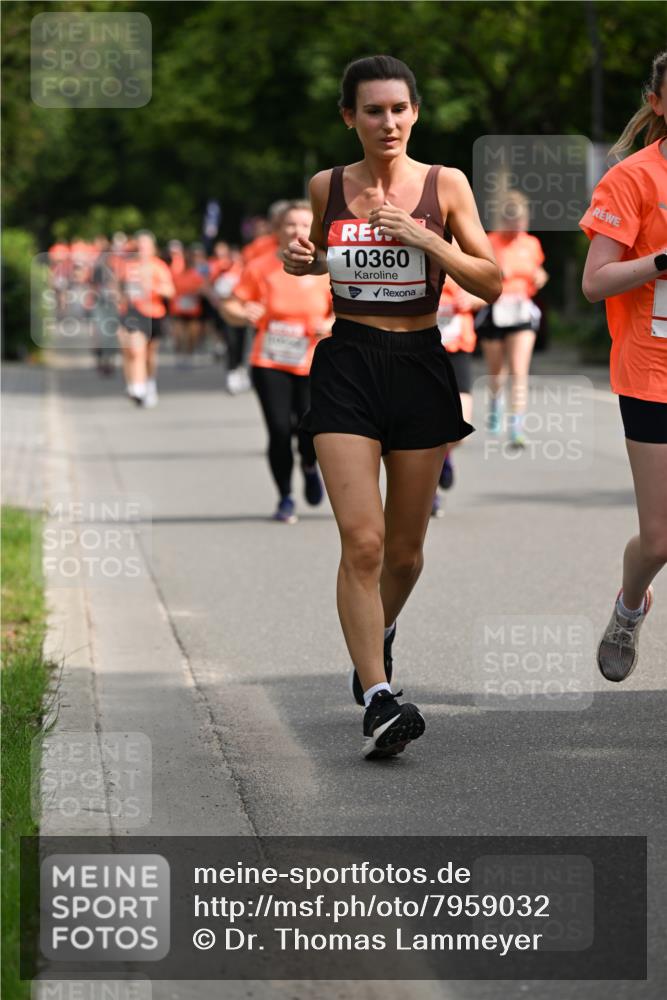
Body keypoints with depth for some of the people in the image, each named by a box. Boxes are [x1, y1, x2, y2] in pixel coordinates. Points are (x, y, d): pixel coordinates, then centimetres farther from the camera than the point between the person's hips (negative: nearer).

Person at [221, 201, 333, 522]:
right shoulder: (259, 268, -2)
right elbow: (231, 307, 2)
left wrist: (330, 325, -15)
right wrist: (242, 315, -21)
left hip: (313, 366, 0)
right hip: (270, 365, 0)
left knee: (312, 429, -15)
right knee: (280, 431, -7)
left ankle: (309, 466, 22)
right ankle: (285, 499, 14)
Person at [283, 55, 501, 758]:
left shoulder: (445, 185, 0)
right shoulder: (326, 187, 4)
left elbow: (490, 283, -1)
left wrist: (425, 238, -15)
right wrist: (302, 262, -1)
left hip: (419, 365, 1)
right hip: (347, 365, -1)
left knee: (405, 548, 11)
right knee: (362, 540, -15)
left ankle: (380, 635, 43)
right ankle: (377, 701, -16)